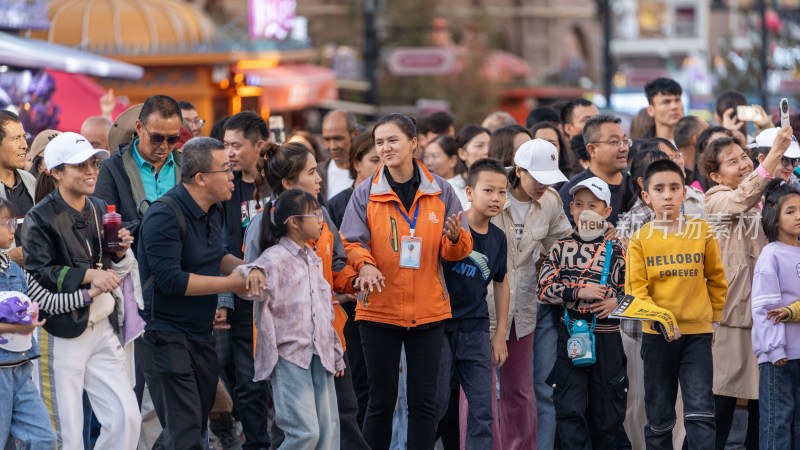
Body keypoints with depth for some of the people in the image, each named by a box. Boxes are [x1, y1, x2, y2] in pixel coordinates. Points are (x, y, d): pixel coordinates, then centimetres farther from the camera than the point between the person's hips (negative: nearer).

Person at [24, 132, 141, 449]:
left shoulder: (100, 210, 12)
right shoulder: (40, 218, -9)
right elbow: (37, 274, -16)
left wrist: (120, 253, 0)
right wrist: (87, 275, -24)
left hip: (104, 327, 6)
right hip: (61, 333, -6)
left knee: (127, 417, -1)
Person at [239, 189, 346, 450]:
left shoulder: (312, 259, 17)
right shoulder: (275, 257, -9)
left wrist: (335, 353, 24)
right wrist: (253, 272, -48)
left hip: (318, 354, 8)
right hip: (289, 355, -8)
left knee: (328, 429, 4)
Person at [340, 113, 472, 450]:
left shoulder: (440, 191, 3)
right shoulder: (366, 194, -1)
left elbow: (458, 251, 6)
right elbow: (351, 243, -4)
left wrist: (455, 238, -17)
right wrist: (364, 264, -25)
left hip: (428, 310, 1)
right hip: (380, 309, -1)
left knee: (424, 400, 4)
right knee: (381, 399, 3)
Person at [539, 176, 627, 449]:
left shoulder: (616, 251, 6)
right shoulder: (561, 248, 5)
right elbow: (544, 289, -1)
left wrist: (617, 302, -11)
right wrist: (578, 293, -13)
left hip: (607, 337, 1)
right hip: (571, 335, -1)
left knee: (607, 408, 6)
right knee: (570, 407, -7)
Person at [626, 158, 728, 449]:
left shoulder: (702, 232, 2)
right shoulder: (641, 239, -1)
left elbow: (716, 280, 13)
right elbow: (635, 288, -7)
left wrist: (714, 319, 12)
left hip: (697, 331, 0)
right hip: (657, 335, 0)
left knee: (701, 414, -8)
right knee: (659, 416, 7)